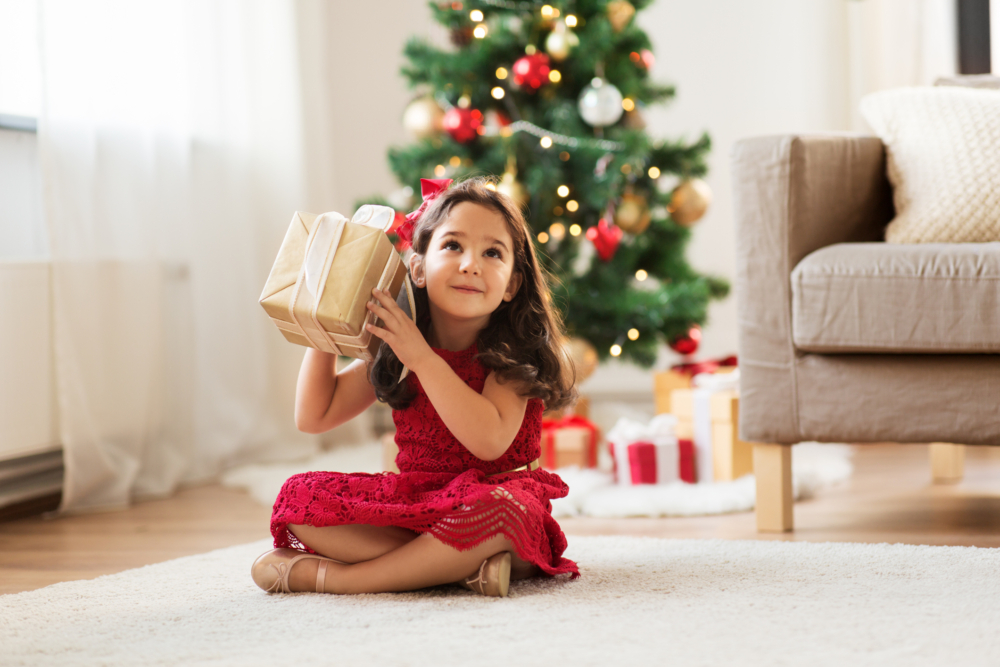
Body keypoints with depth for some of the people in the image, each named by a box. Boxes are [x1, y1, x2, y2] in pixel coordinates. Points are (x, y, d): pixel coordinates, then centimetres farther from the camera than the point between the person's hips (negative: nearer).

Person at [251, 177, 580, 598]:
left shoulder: (515, 353, -11)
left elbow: (490, 441, -27)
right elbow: (313, 416, 7)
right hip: (412, 502, 5)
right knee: (299, 498, -15)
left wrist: (422, 357, -27)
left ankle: (333, 576, -28)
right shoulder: (391, 349, 2)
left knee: (499, 510, -40)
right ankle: (466, 564, -26)